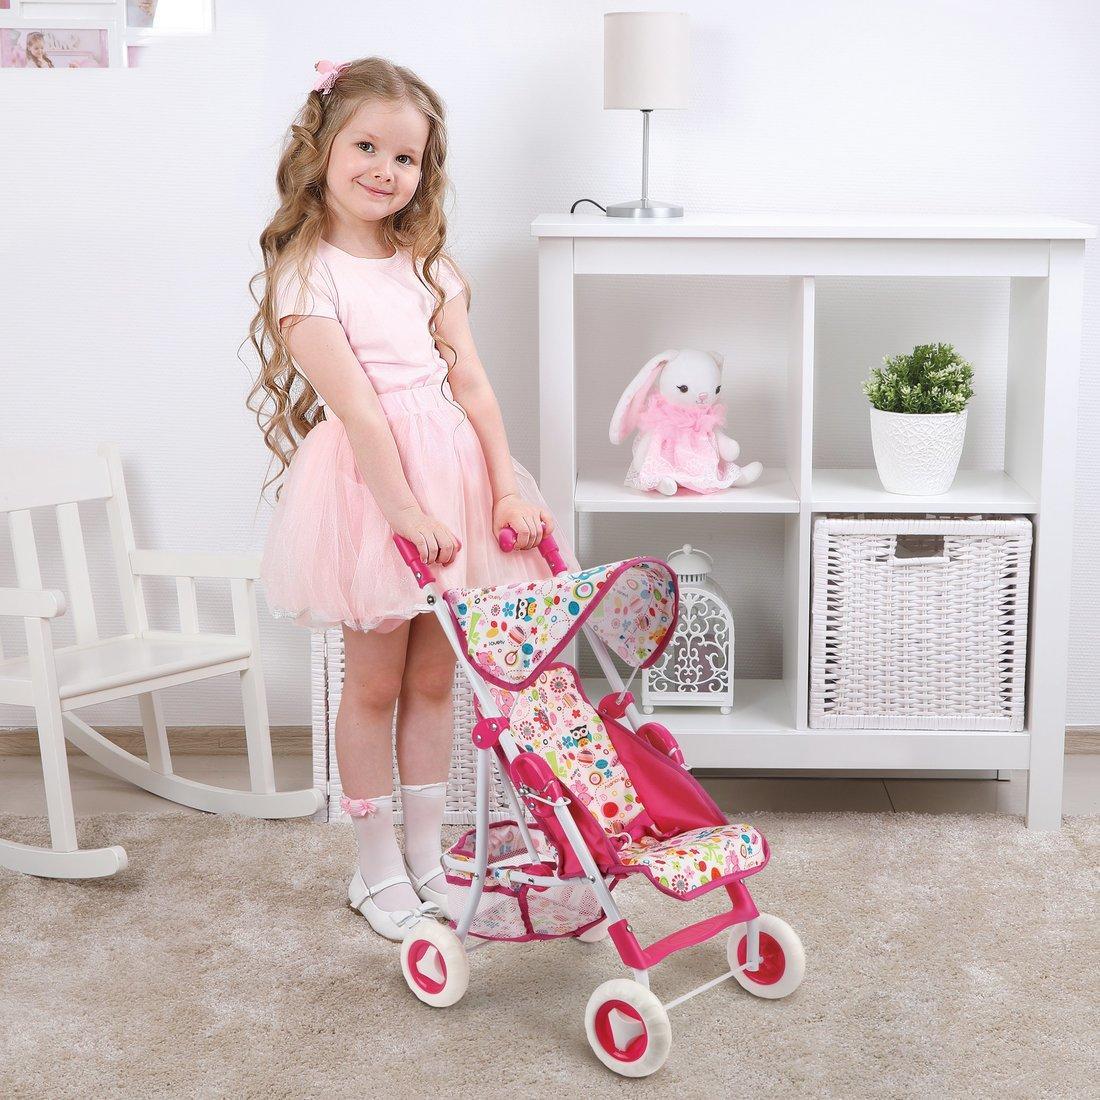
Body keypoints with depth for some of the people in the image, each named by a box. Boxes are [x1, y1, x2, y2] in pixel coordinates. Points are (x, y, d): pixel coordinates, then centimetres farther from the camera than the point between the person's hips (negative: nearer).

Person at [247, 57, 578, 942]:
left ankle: (427, 853, 24)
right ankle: (378, 868, 19)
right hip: (366, 478, -5)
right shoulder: (305, 271, -8)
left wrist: (508, 487, -5)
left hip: (450, 469, 5)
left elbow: (469, 380, 4)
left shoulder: (425, 262, 10)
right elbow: (354, 403, -16)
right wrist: (403, 509, -23)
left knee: (432, 677, 12)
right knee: (375, 683, 6)